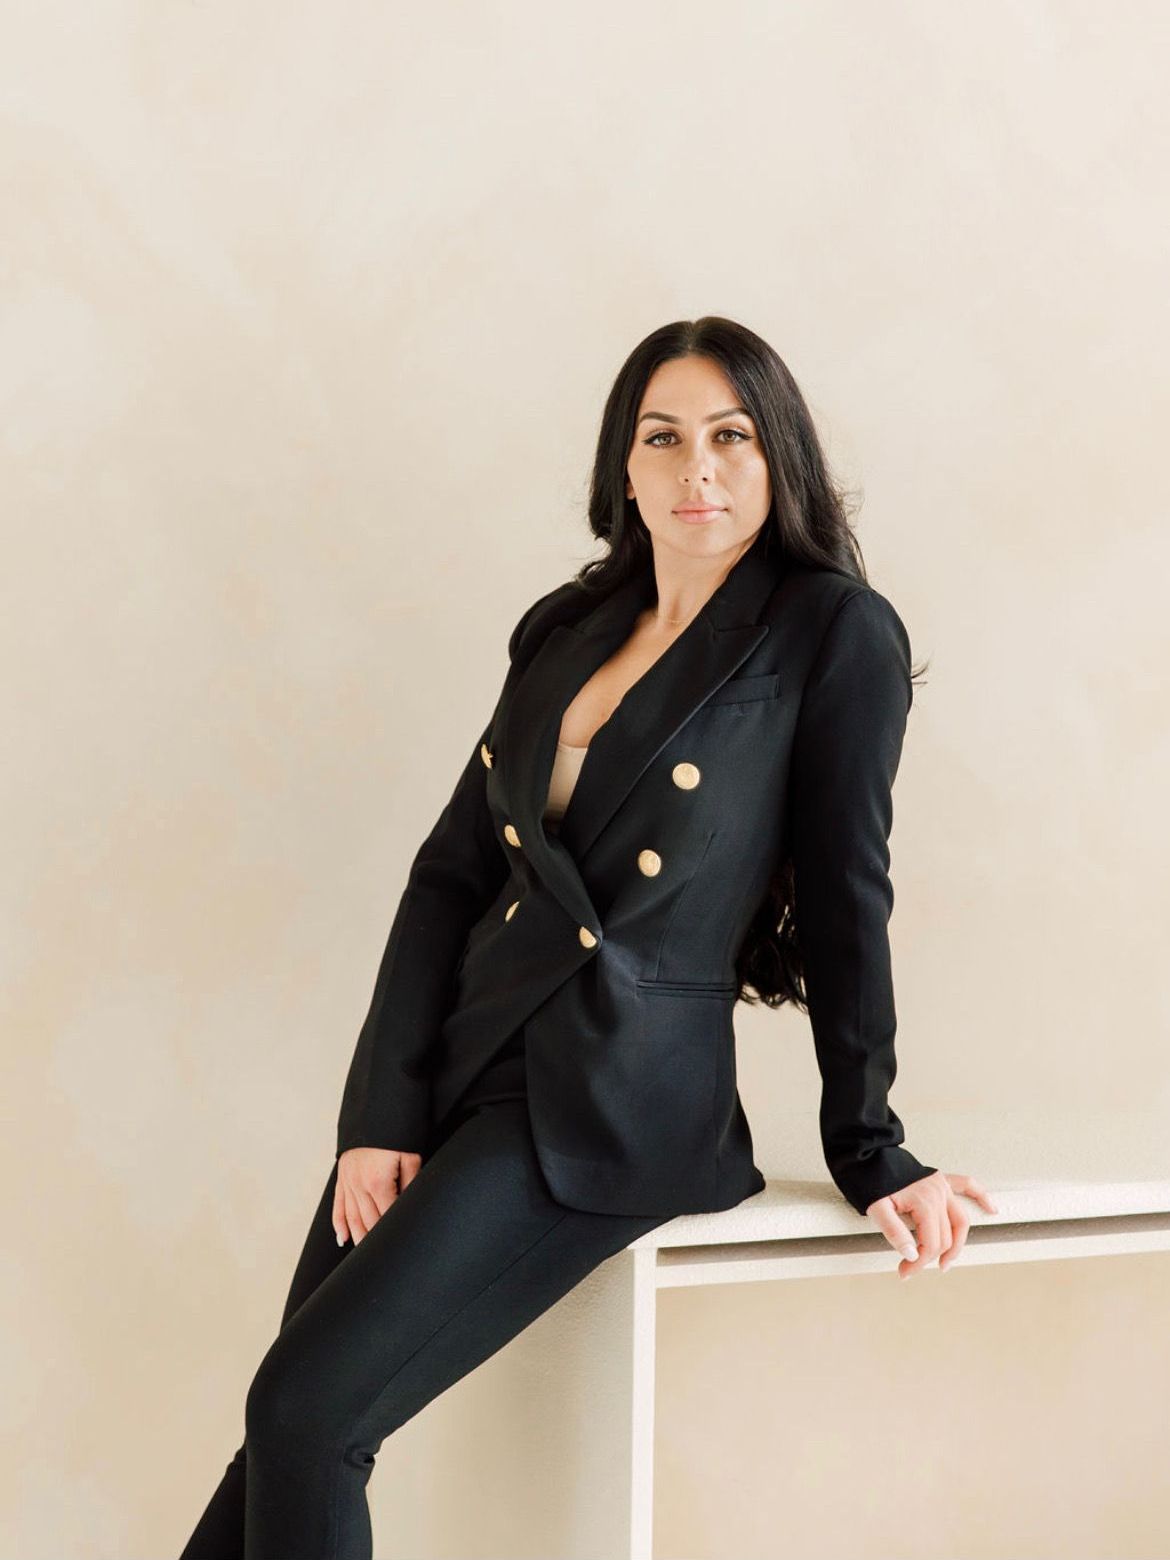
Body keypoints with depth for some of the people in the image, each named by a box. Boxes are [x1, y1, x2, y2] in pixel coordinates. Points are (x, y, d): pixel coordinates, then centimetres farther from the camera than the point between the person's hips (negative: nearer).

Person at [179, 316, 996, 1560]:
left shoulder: (836, 636, -4)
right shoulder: (563, 630, 13)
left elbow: (845, 899, -2)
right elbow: (451, 873, 9)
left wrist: (867, 1151, 0)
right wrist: (382, 1118, 0)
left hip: (616, 1104, -6)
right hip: (464, 1065, 6)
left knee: (306, 1413, -14)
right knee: (289, 1422, 3)